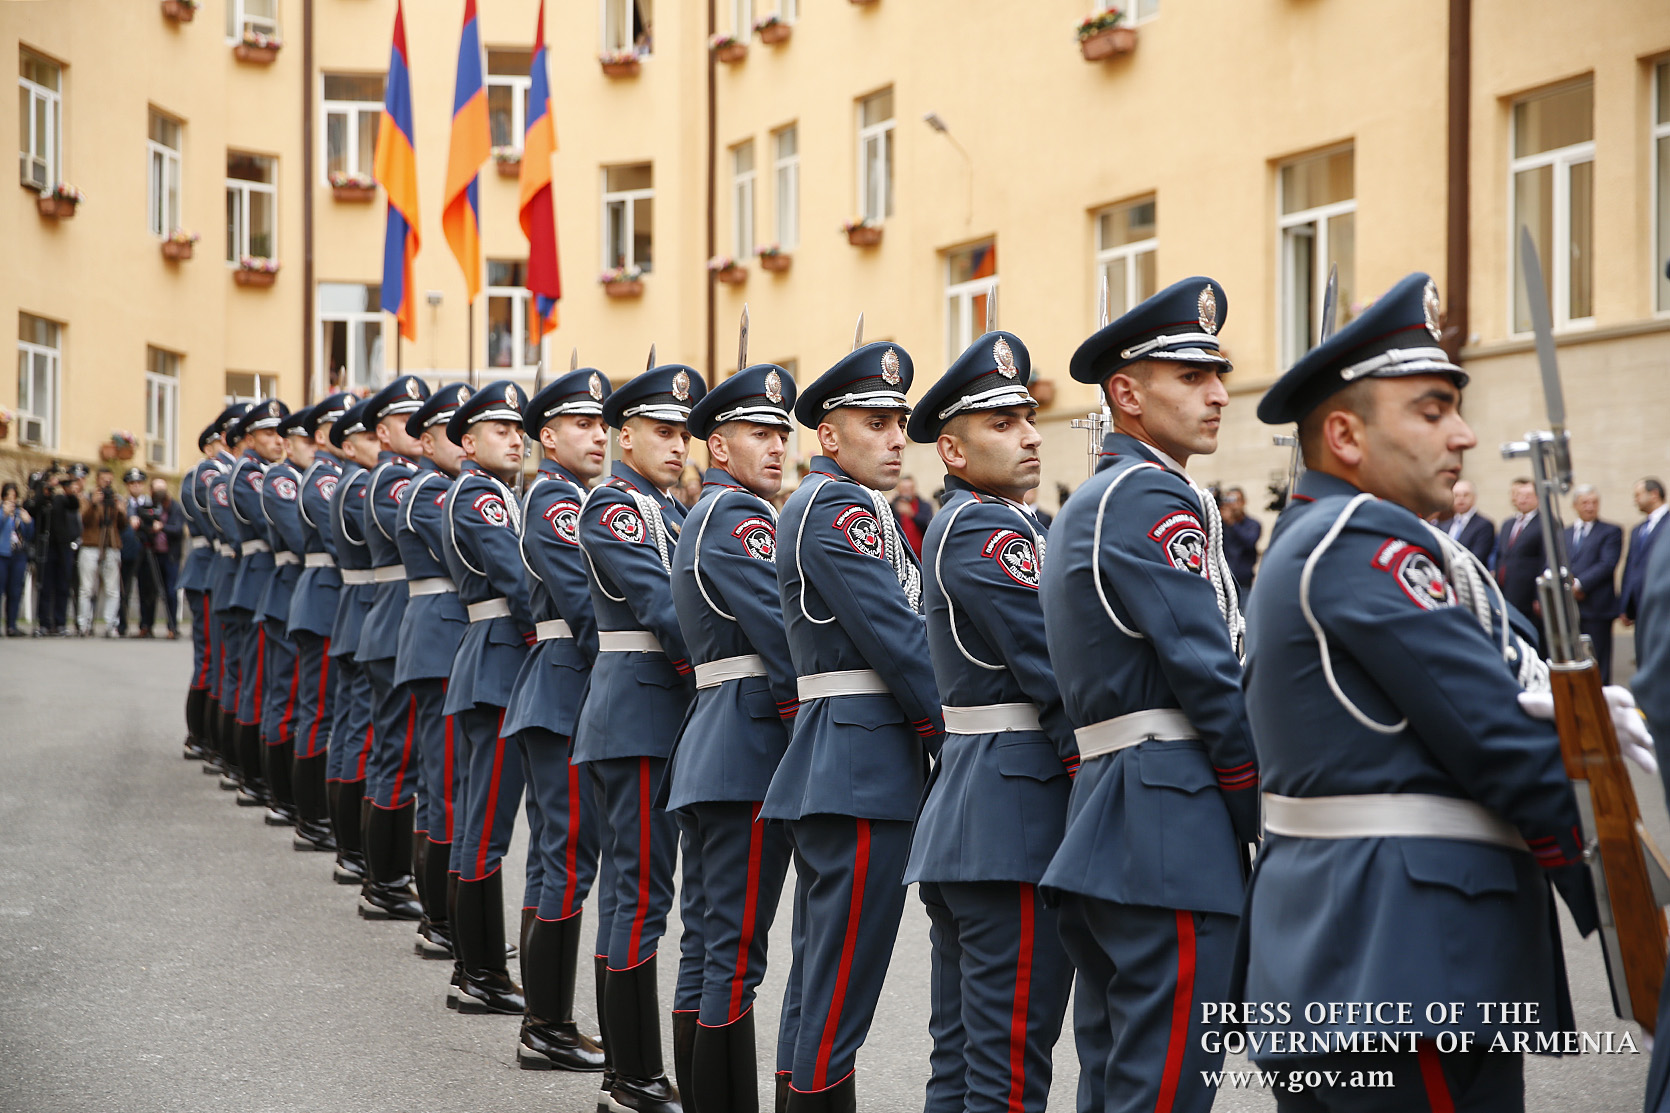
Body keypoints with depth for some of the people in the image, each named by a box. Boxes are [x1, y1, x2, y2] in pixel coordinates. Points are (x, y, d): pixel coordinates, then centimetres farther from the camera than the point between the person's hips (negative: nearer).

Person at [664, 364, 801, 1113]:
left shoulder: (704, 516, 20)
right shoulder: (738, 513, -11)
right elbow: (781, 629, -19)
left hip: (711, 741, 11)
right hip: (751, 747, -11)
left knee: (712, 936, 15)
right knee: (736, 948, -8)